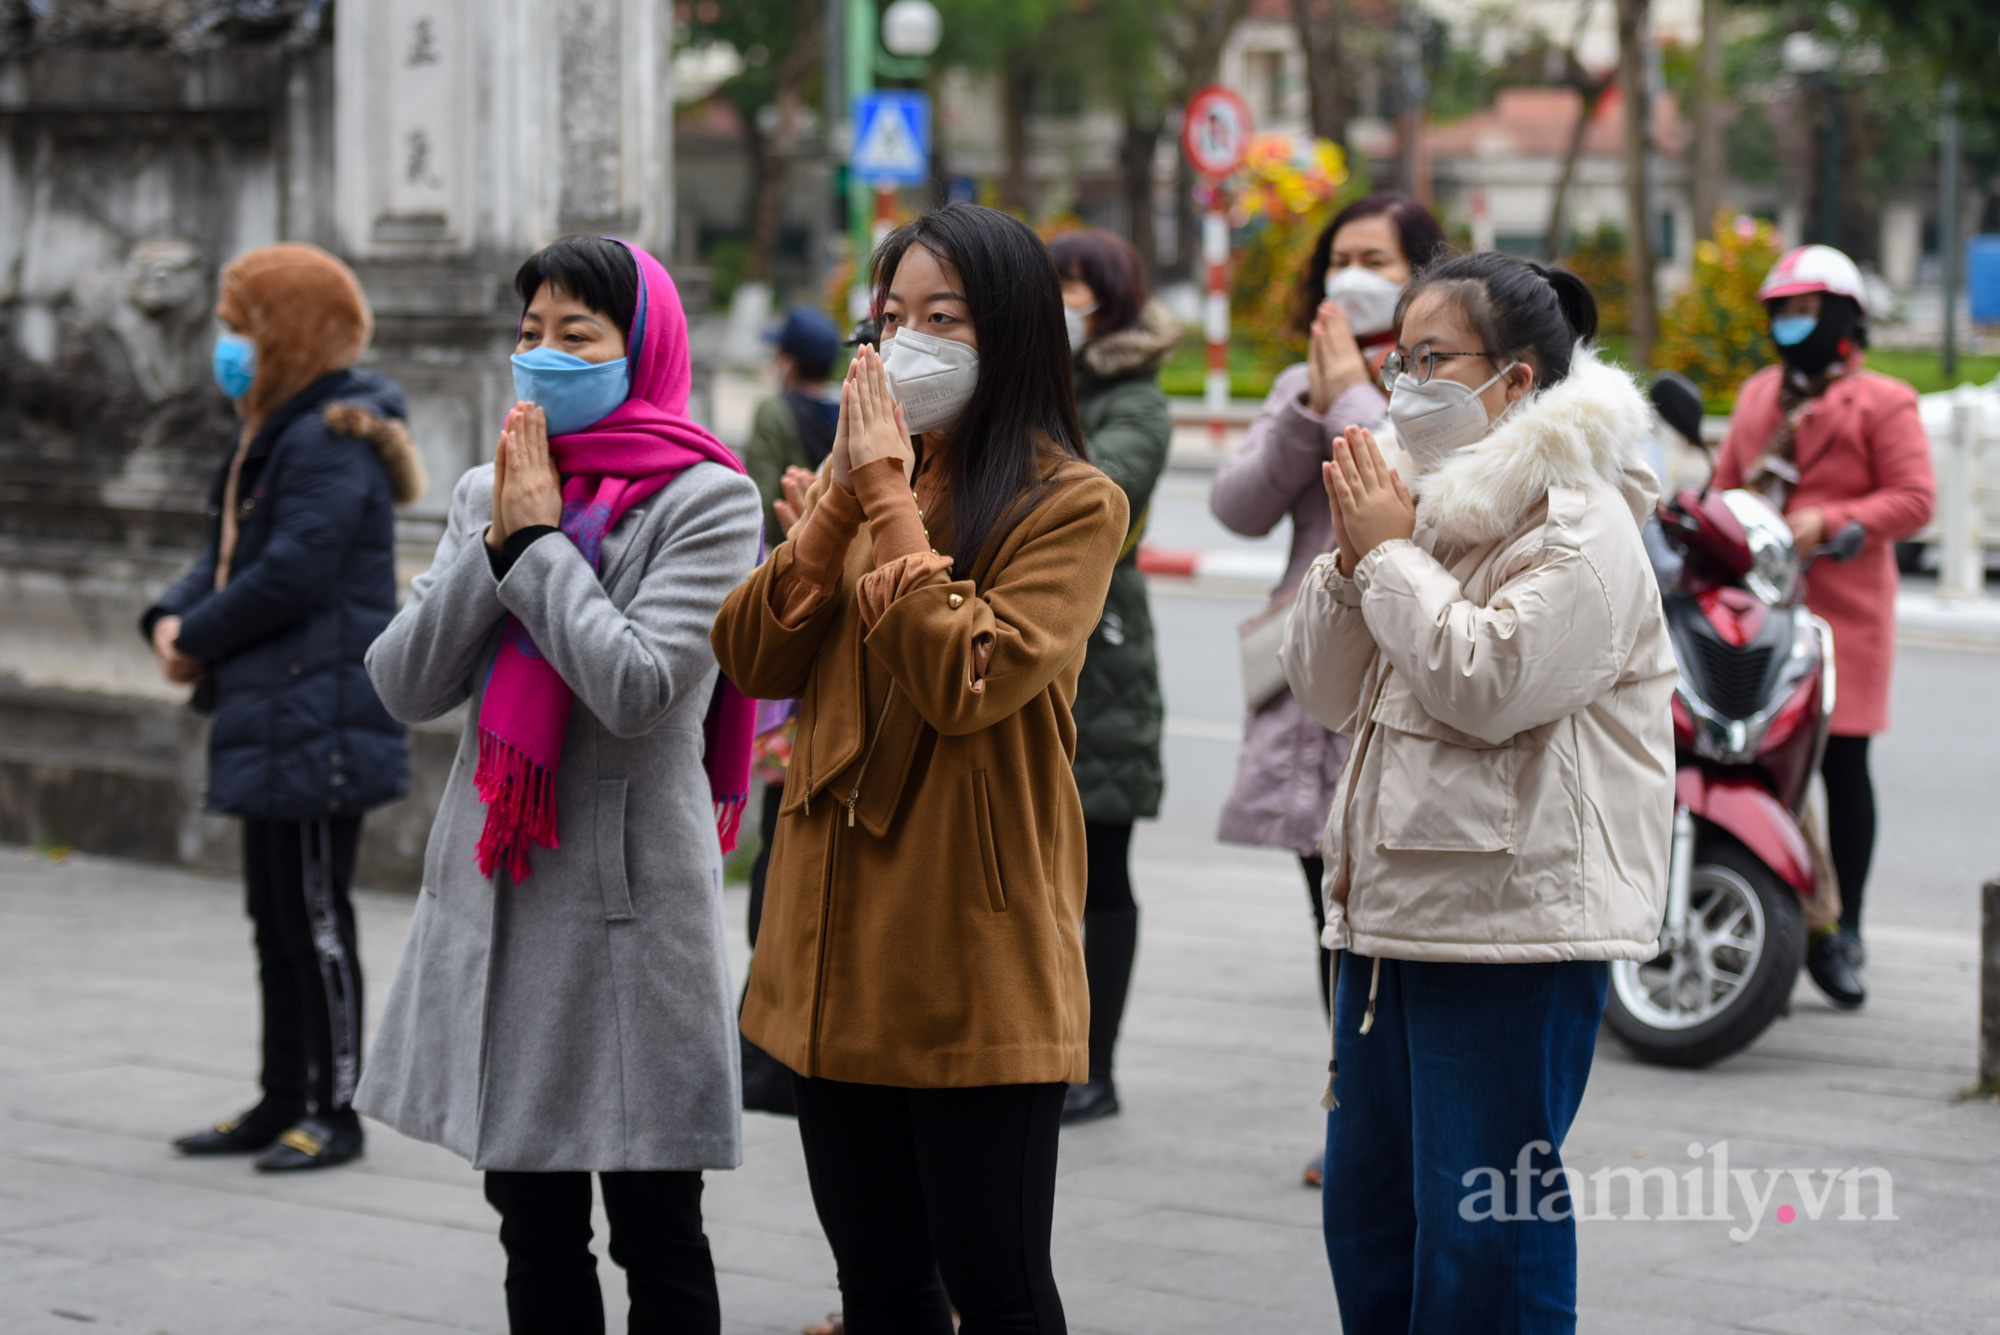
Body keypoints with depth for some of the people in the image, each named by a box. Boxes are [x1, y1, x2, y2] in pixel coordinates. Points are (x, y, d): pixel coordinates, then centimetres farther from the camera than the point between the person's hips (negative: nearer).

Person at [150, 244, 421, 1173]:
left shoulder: (331, 443, -15)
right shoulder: (273, 436, 17)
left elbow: (294, 574, -23)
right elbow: (228, 556, 18)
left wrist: (199, 640, -11)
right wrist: (173, 618, -1)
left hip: (317, 723, -10)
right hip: (271, 722, 10)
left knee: (316, 921, -4)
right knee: (277, 921, 15)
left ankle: (334, 1112, 4)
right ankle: (283, 1103, 23)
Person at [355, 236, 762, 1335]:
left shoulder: (703, 500, -7)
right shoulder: (486, 493, 10)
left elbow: (638, 689, -20)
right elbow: (404, 685, 1)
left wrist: (538, 541, -12)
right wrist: (498, 542, -8)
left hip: (629, 892, -6)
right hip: (496, 889, 6)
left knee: (656, 1239, 2)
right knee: (534, 1231, 14)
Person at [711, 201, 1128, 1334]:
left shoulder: (1072, 504, -8)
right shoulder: (866, 472, 13)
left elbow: (966, 680, -21)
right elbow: (755, 659, 2)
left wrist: (891, 500, -15)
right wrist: (841, 499, -8)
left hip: (976, 951, -6)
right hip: (839, 948, 6)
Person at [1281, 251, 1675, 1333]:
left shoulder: (1582, 526, -10)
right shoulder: (1426, 500, 17)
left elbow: (1489, 685, -22)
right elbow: (1327, 693, 15)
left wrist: (1389, 553, -11)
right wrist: (1350, 558, -1)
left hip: (1513, 925, -9)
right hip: (1394, 909, 9)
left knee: (1484, 1227, -5)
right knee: (1366, 1209, 14)